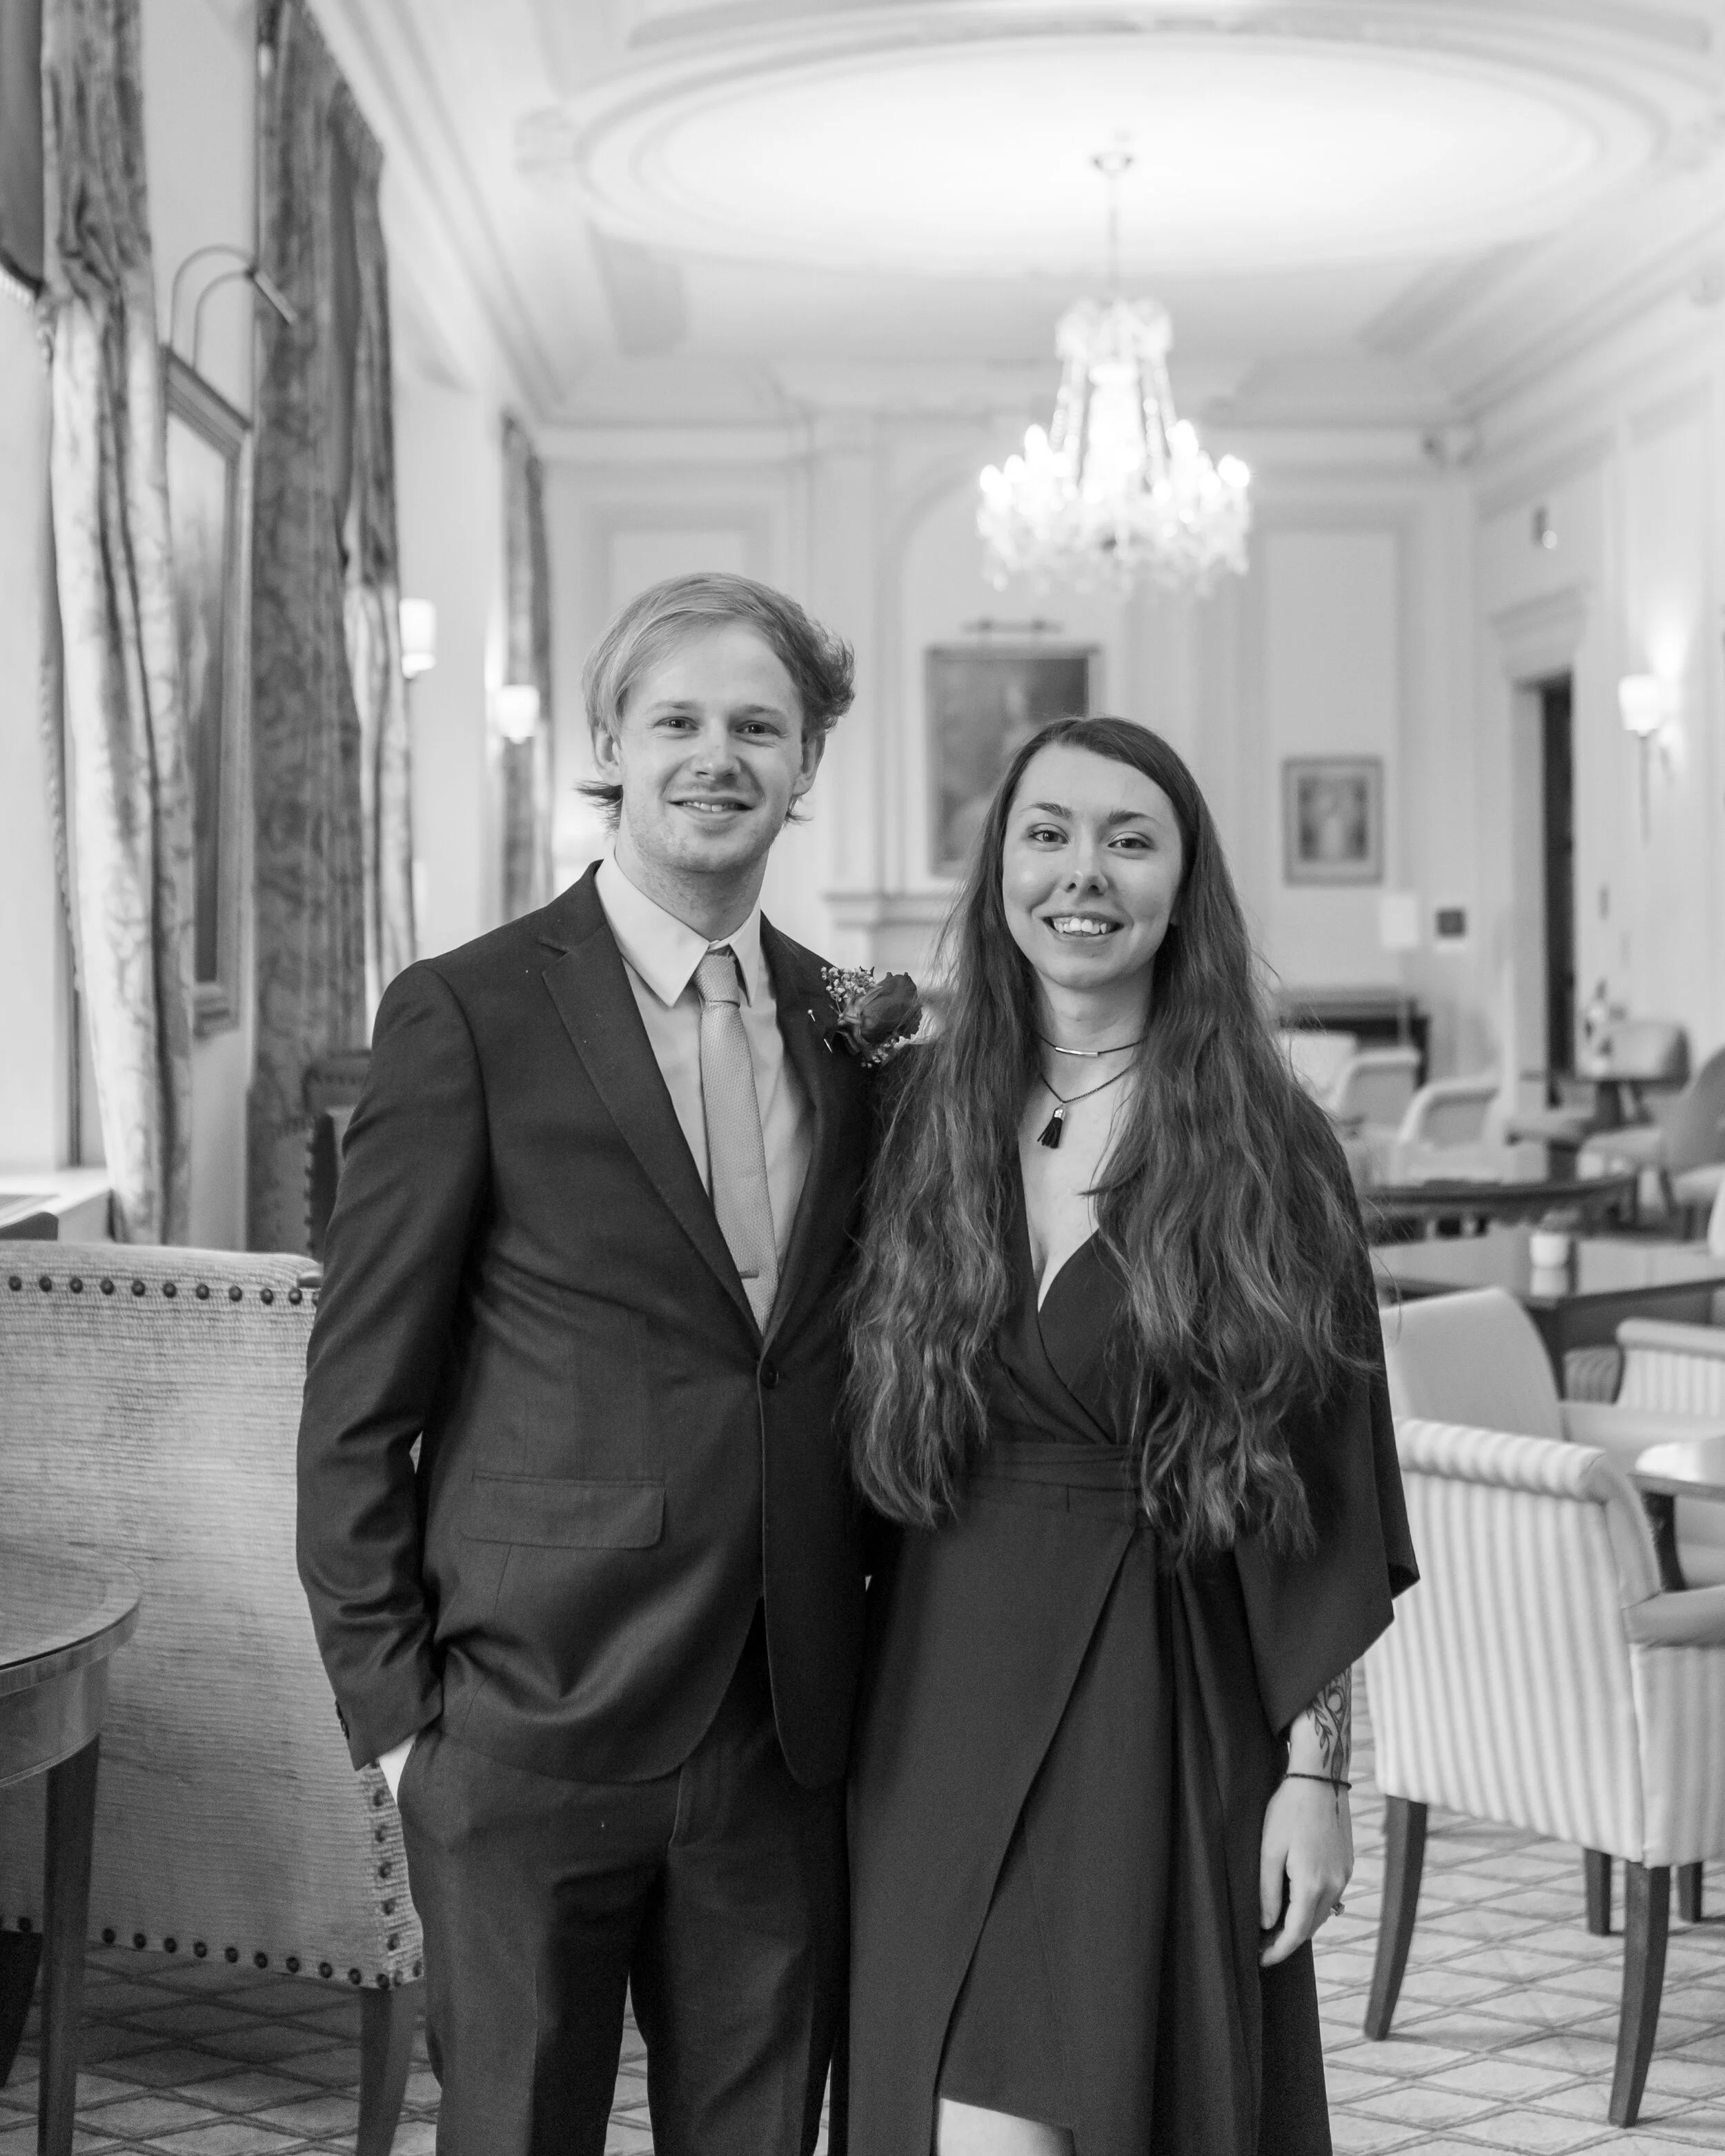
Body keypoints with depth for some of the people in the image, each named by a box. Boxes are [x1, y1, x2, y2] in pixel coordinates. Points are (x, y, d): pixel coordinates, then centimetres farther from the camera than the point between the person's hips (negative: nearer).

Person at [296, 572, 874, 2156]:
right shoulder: (468, 1015, -7)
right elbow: (359, 1397, -6)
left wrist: (879, 1663, 9)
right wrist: (389, 1703, -8)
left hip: (789, 1732, 4)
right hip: (534, 1721, -4)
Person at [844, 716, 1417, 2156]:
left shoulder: (1268, 1147, -3)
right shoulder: (921, 1111, 4)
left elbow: (1322, 1491, -3)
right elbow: (870, 1434, 8)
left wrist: (1316, 1770, -6)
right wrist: (839, 1707, 2)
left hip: (1169, 1703, -2)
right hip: (943, 1694, 2)